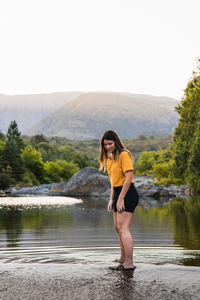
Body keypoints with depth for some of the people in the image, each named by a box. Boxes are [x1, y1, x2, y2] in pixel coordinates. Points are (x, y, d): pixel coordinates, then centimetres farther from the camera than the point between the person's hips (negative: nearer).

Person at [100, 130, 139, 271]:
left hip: (128, 194, -10)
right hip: (118, 193, 10)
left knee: (123, 229, -14)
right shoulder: (110, 157, 16)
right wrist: (111, 200, 13)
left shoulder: (124, 155, -13)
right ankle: (123, 258, 33)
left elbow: (128, 178, -19)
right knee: (118, 228, 18)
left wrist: (120, 199, -20)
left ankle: (129, 263, -13)